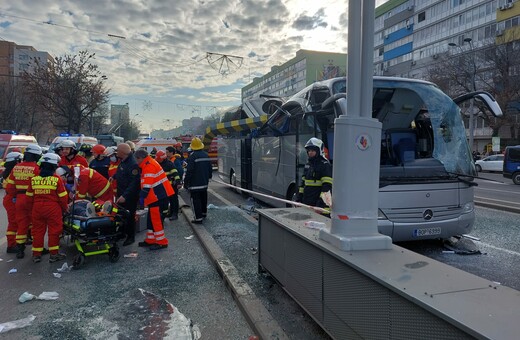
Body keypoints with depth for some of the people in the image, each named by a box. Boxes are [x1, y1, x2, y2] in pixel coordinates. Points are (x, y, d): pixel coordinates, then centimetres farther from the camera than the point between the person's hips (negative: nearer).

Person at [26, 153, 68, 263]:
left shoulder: (34, 179, 3)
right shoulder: (57, 179, -10)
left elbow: (29, 196, 9)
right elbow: (62, 196, -7)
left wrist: (32, 209, 21)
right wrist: (64, 209, 7)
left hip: (37, 208, 4)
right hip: (53, 208, -4)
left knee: (38, 230, 13)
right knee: (54, 230, 5)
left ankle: (36, 254, 19)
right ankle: (54, 254, 9)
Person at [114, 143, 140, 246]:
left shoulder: (133, 164, -26)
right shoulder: (122, 161, 5)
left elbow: (134, 183, -29)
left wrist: (125, 195, -31)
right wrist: (114, 177, 8)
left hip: (130, 196, -9)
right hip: (121, 193, 9)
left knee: (129, 216, 2)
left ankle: (131, 237, 16)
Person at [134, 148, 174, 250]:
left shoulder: (149, 166, -17)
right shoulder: (149, 164, 16)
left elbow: (147, 185, -23)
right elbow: (145, 183, 22)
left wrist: (142, 196, -19)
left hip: (158, 197, -11)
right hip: (156, 197, 11)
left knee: (156, 219, -4)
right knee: (151, 219, 16)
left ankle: (161, 242, 4)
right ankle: (150, 240, 25)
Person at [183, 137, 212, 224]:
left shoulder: (192, 156, -16)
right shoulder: (206, 155, 7)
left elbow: (189, 171, -18)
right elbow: (210, 169, 16)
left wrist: (186, 182, -10)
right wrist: (208, 177, 29)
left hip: (195, 184, -8)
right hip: (204, 182, 8)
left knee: (195, 200, -3)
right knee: (203, 198, 21)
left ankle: (198, 218, -4)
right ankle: (204, 213, 37)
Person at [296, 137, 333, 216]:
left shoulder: (325, 165, -10)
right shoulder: (308, 164, 17)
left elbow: (327, 186, -17)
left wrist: (321, 202, -23)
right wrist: (299, 198, 17)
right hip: (306, 203, 8)